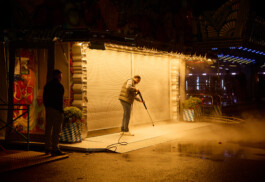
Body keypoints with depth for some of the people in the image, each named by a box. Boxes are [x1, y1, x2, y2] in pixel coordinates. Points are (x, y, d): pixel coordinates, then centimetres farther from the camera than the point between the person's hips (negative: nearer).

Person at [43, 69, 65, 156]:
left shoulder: (47, 85, 13)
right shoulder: (59, 85, -11)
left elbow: (44, 98, 15)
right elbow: (59, 99, -17)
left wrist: (46, 107, 19)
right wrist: (61, 110, -13)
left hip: (48, 109, 8)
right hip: (56, 110, -8)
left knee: (48, 129, 12)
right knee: (56, 130, -6)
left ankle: (47, 148, 19)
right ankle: (55, 149, -6)